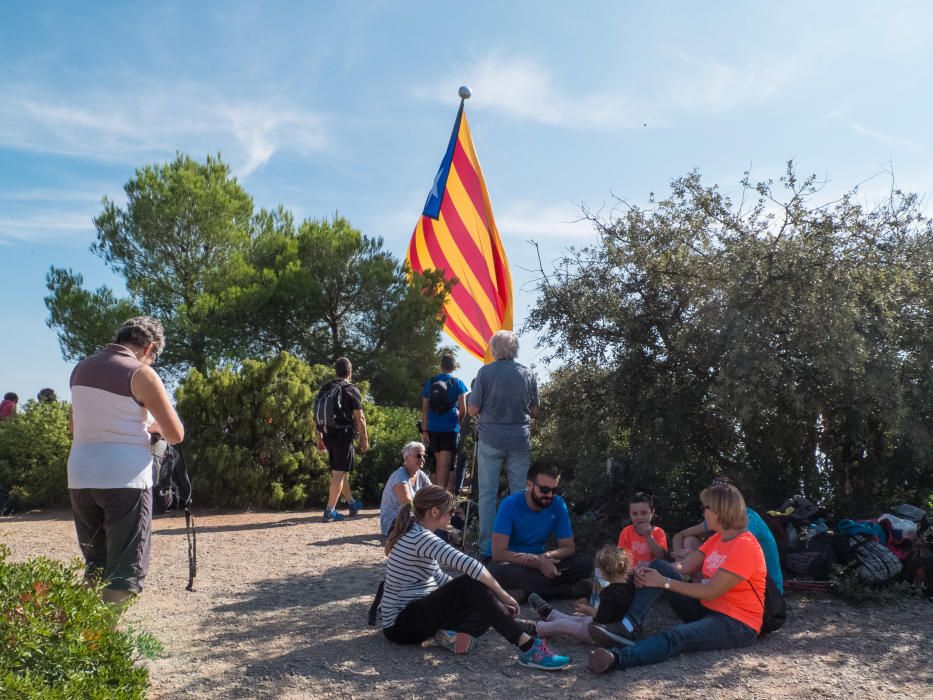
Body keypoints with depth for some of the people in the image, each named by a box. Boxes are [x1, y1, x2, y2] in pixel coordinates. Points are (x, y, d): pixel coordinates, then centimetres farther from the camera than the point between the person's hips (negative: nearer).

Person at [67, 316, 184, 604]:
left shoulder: (81, 369, 11)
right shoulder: (141, 373, -9)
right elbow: (175, 435, -7)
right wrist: (153, 424, 12)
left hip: (80, 478, 7)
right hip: (124, 480, -6)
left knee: (95, 569, 17)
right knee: (124, 573, -1)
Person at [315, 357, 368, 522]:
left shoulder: (324, 389, 10)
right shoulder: (352, 391, -6)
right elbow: (359, 418, -7)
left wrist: (319, 437, 18)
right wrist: (364, 439, 1)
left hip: (328, 435, 6)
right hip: (343, 434, -6)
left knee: (340, 471, 19)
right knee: (339, 473, -4)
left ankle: (352, 504, 33)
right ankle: (329, 511, -7)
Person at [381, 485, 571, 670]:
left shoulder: (415, 533, 10)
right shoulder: (422, 537, -20)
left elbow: (438, 577, 11)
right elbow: (468, 565, -30)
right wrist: (503, 595, -20)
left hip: (413, 615, 10)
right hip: (402, 625, -10)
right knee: (472, 585, -25)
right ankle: (528, 647, -28)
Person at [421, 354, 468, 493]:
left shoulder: (430, 382, 6)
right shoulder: (458, 383, -1)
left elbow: (424, 408, 3)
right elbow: (463, 409, -6)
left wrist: (424, 430, 5)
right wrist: (458, 421, 13)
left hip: (433, 428, 3)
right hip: (450, 428, -3)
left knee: (438, 463, 18)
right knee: (444, 465, -6)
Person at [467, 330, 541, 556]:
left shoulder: (485, 372, -7)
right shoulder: (527, 374, 2)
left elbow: (473, 409, -5)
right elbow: (536, 412, 8)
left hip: (491, 439, -2)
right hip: (520, 440, 2)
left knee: (487, 494, 5)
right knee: (520, 493, 10)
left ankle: (487, 546, 7)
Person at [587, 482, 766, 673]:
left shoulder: (745, 546, -18)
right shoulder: (717, 538, 11)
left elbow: (712, 591, -21)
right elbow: (684, 566, 3)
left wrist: (664, 582, -18)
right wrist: (648, 573, -15)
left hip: (737, 624, -9)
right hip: (705, 609, 9)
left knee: (677, 636, -37)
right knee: (660, 566, -8)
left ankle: (617, 657, -59)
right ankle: (629, 627, -25)